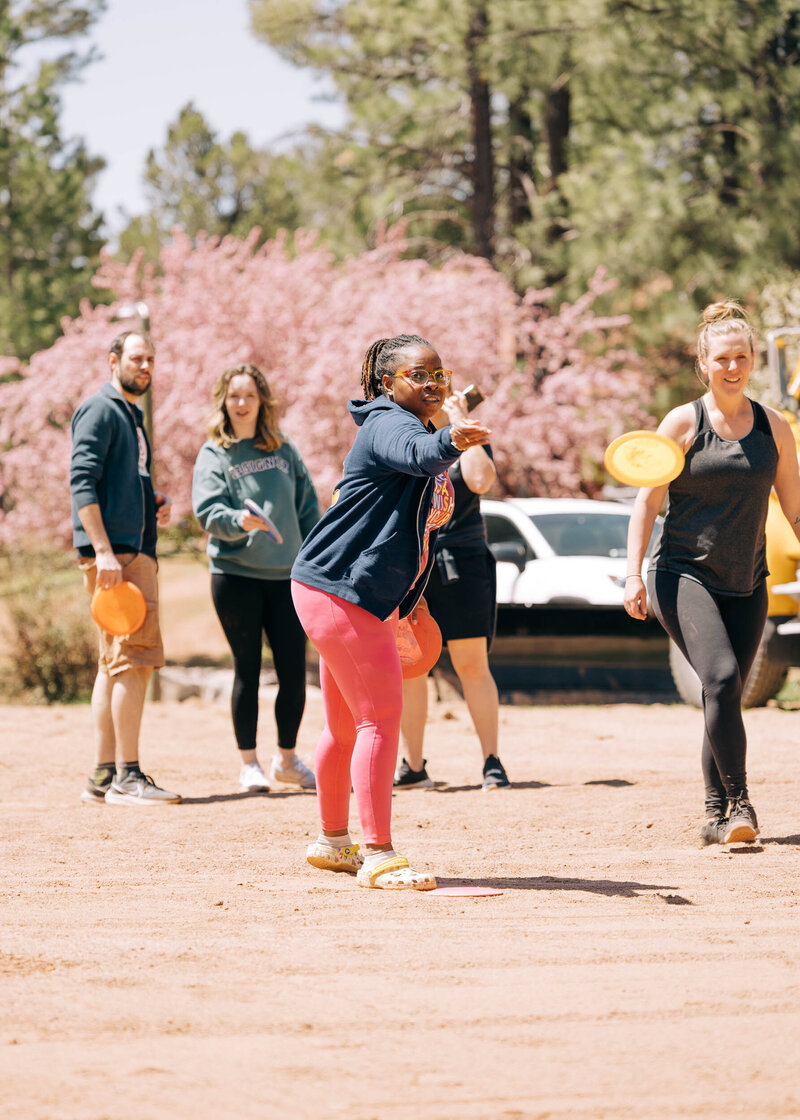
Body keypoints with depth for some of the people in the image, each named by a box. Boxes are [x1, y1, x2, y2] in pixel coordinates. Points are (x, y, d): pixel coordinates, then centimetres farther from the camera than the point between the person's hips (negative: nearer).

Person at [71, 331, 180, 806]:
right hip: (113, 551, -10)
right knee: (137, 655, -14)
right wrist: (103, 551, -24)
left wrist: (155, 504, 11)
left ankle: (104, 776, 14)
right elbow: (82, 483, -15)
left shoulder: (131, 414, 23)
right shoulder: (100, 411, -6)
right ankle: (127, 776, -15)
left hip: (137, 550, 10)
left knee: (116, 663, 10)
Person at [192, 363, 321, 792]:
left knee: (294, 673, 0)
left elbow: (308, 510, 13)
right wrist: (239, 521, -31)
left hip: (286, 576, 3)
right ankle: (248, 763, 12)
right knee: (247, 671, 1)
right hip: (235, 575, -3)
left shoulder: (284, 450, 11)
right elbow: (207, 510, -11)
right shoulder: (213, 455, 1)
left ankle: (287, 759, 17)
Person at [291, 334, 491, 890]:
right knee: (381, 718, -13)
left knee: (347, 724, 21)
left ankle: (332, 841, 34)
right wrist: (450, 442, -63)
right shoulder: (388, 425, -16)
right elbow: (415, 453, -42)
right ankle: (378, 856, -14)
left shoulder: (415, 426, 16)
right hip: (340, 589, -11)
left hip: (367, 595, 11)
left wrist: (408, 601, 26)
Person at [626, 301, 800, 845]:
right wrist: (634, 573, -8)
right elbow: (648, 501, 0)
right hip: (684, 575, -4)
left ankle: (716, 816, 14)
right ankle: (738, 803, -21)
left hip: (746, 584, 4)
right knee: (721, 678, -22)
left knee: (726, 697, 4)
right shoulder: (683, 423, -1)